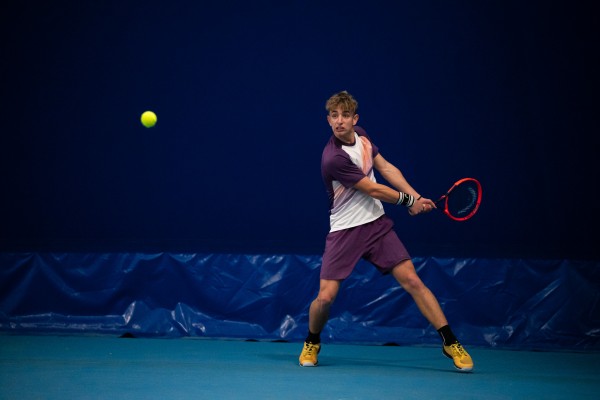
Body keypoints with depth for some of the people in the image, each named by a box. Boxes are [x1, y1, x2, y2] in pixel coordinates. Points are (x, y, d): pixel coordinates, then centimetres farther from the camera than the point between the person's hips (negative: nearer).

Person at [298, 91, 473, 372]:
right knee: (325, 297, -11)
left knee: (412, 281, -4)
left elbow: (386, 168, 14)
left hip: (377, 224, 5)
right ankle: (312, 344, 21)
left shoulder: (361, 137, 1)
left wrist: (417, 198, 4)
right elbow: (373, 190, -15)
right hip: (344, 231, -5)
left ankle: (450, 343, 1)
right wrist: (408, 201, -1)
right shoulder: (333, 158, -23)